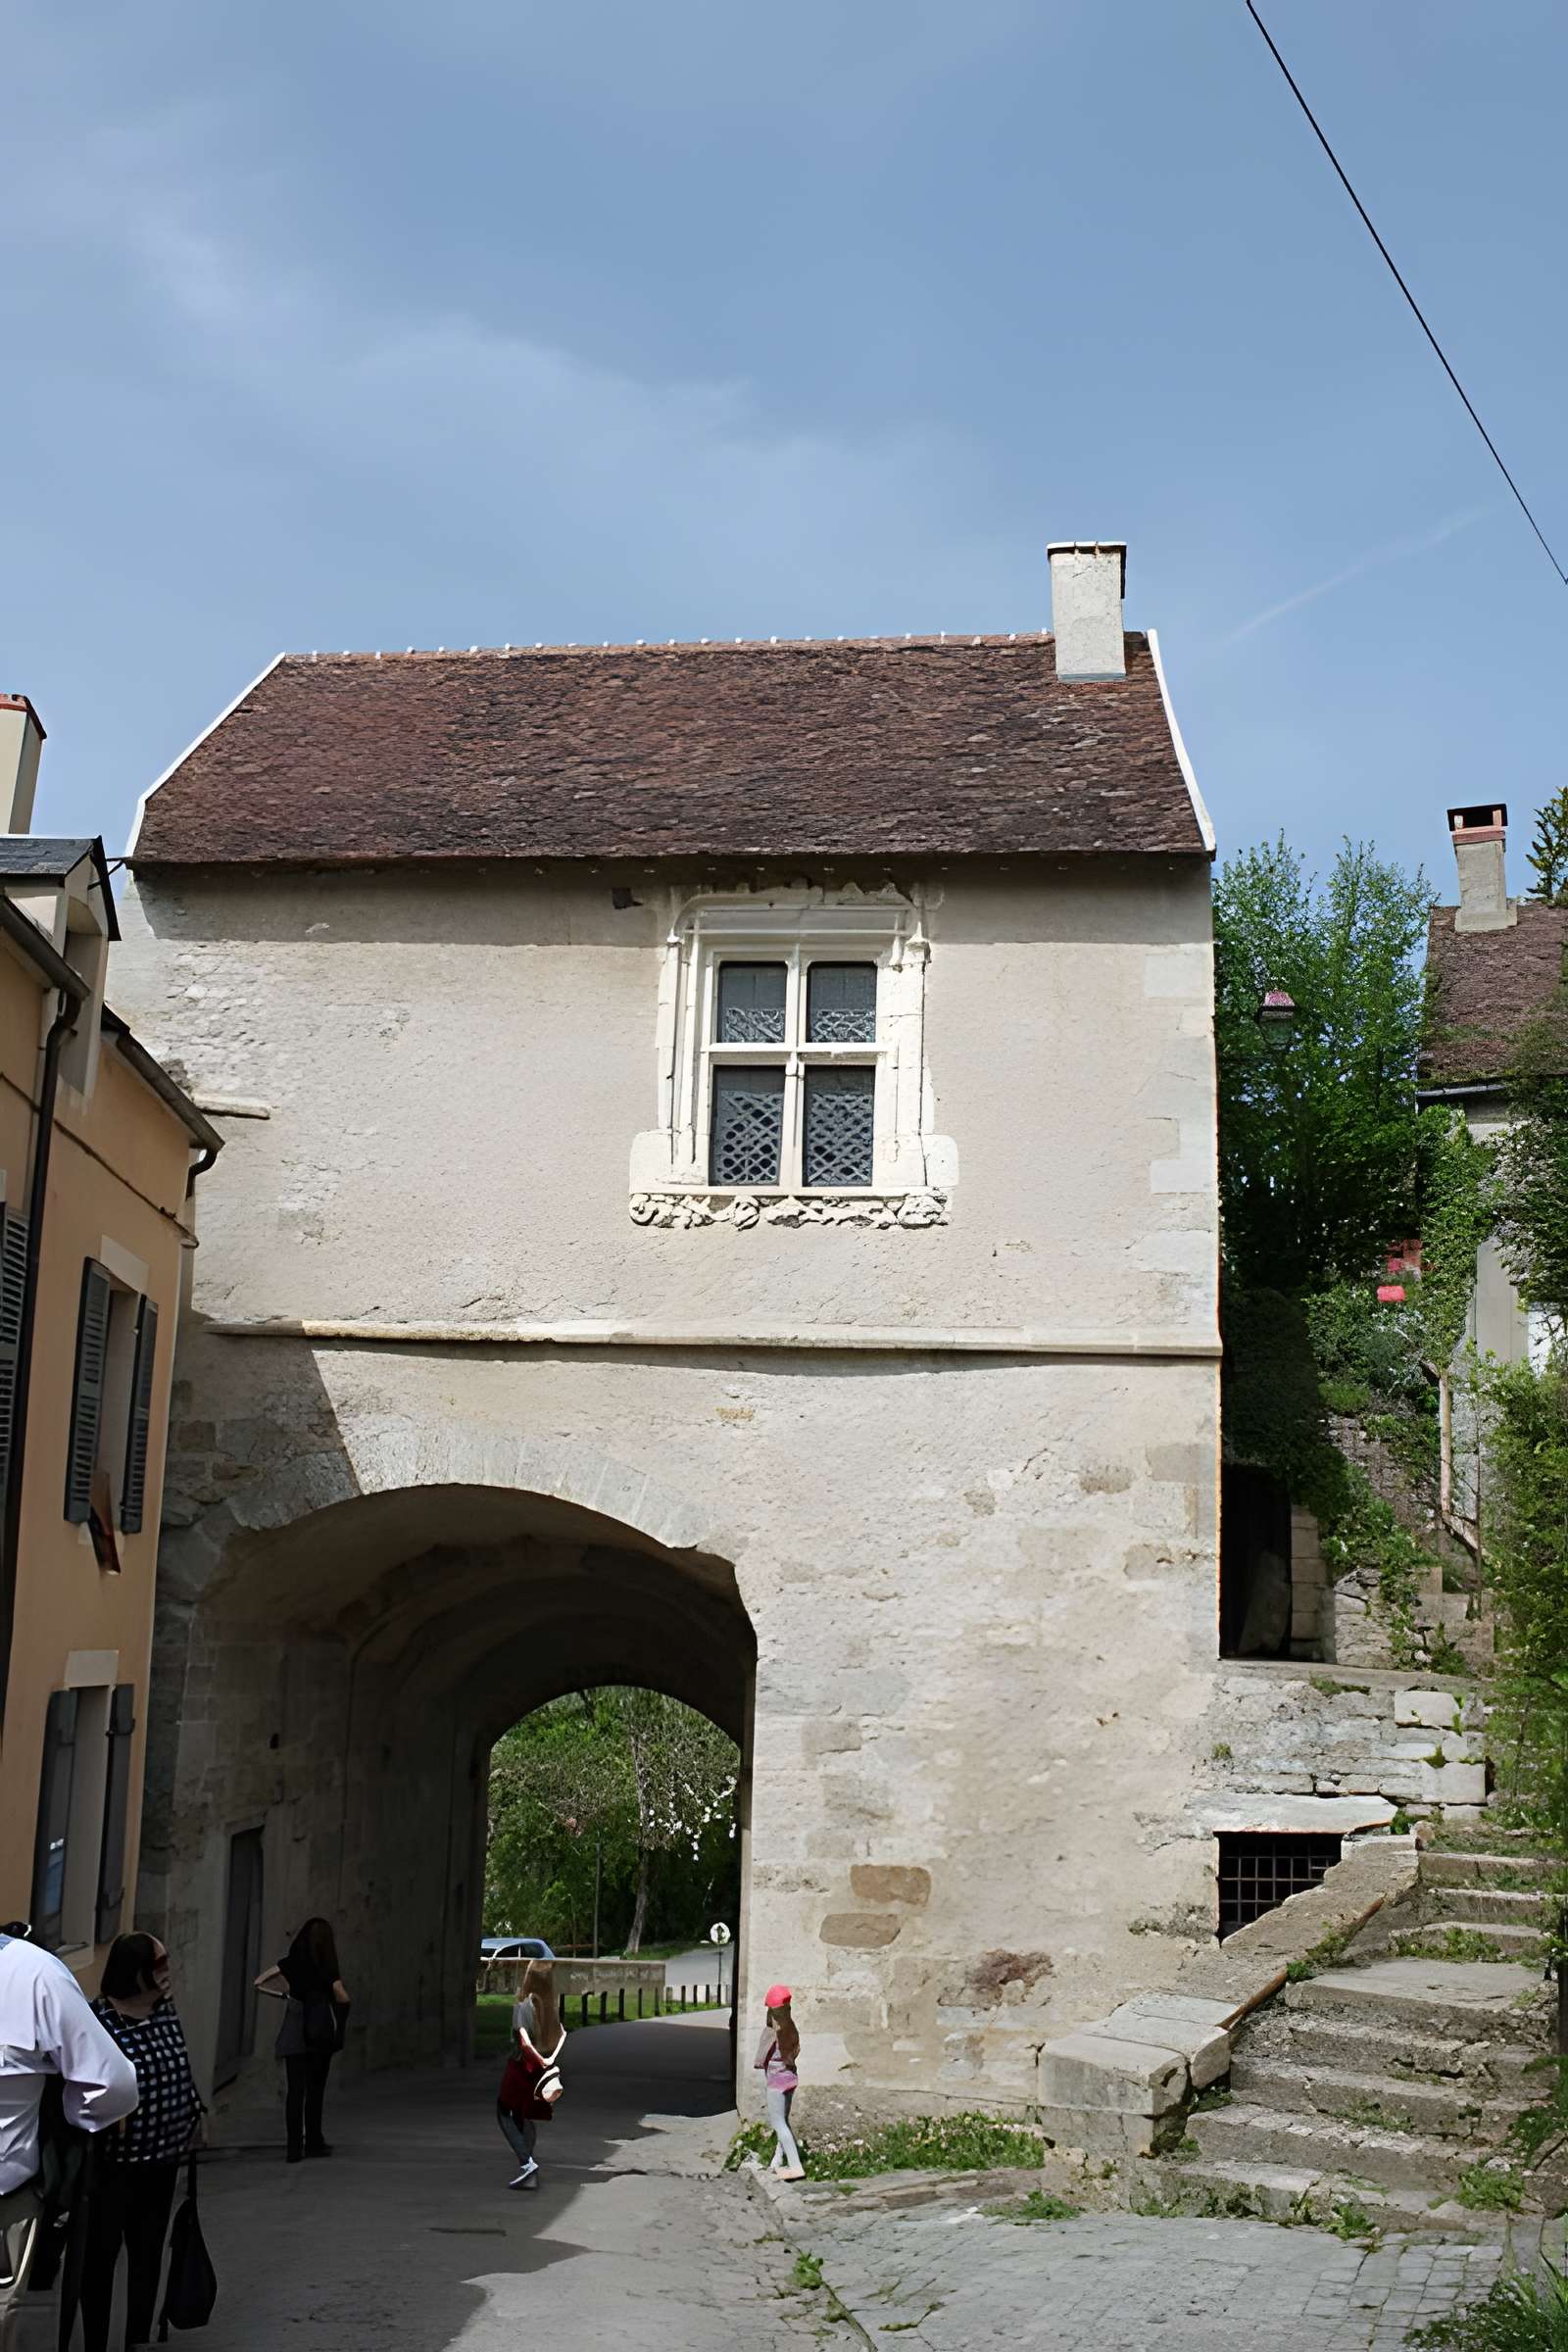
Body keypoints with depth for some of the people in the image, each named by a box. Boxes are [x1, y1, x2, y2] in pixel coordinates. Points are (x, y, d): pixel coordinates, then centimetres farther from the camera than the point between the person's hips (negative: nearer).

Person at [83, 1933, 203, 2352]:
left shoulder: (166, 2010, 4)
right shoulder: (99, 2020, -19)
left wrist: (195, 2115, 17)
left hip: (162, 2158, 7)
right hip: (113, 2162, -7)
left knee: (149, 2251, 15)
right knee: (102, 2253, 6)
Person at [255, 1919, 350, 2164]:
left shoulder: (291, 1963, 1)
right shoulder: (327, 1968, -6)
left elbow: (259, 1982, -3)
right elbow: (343, 1999, -6)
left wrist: (283, 1995, 9)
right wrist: (340, 1986, 15)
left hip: (293, 2036, 1)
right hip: (320, 2036, -1)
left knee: (295, 2090, 2)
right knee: (315, 2090, 10)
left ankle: (294, 2146, -3)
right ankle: (313, 2143, 16)